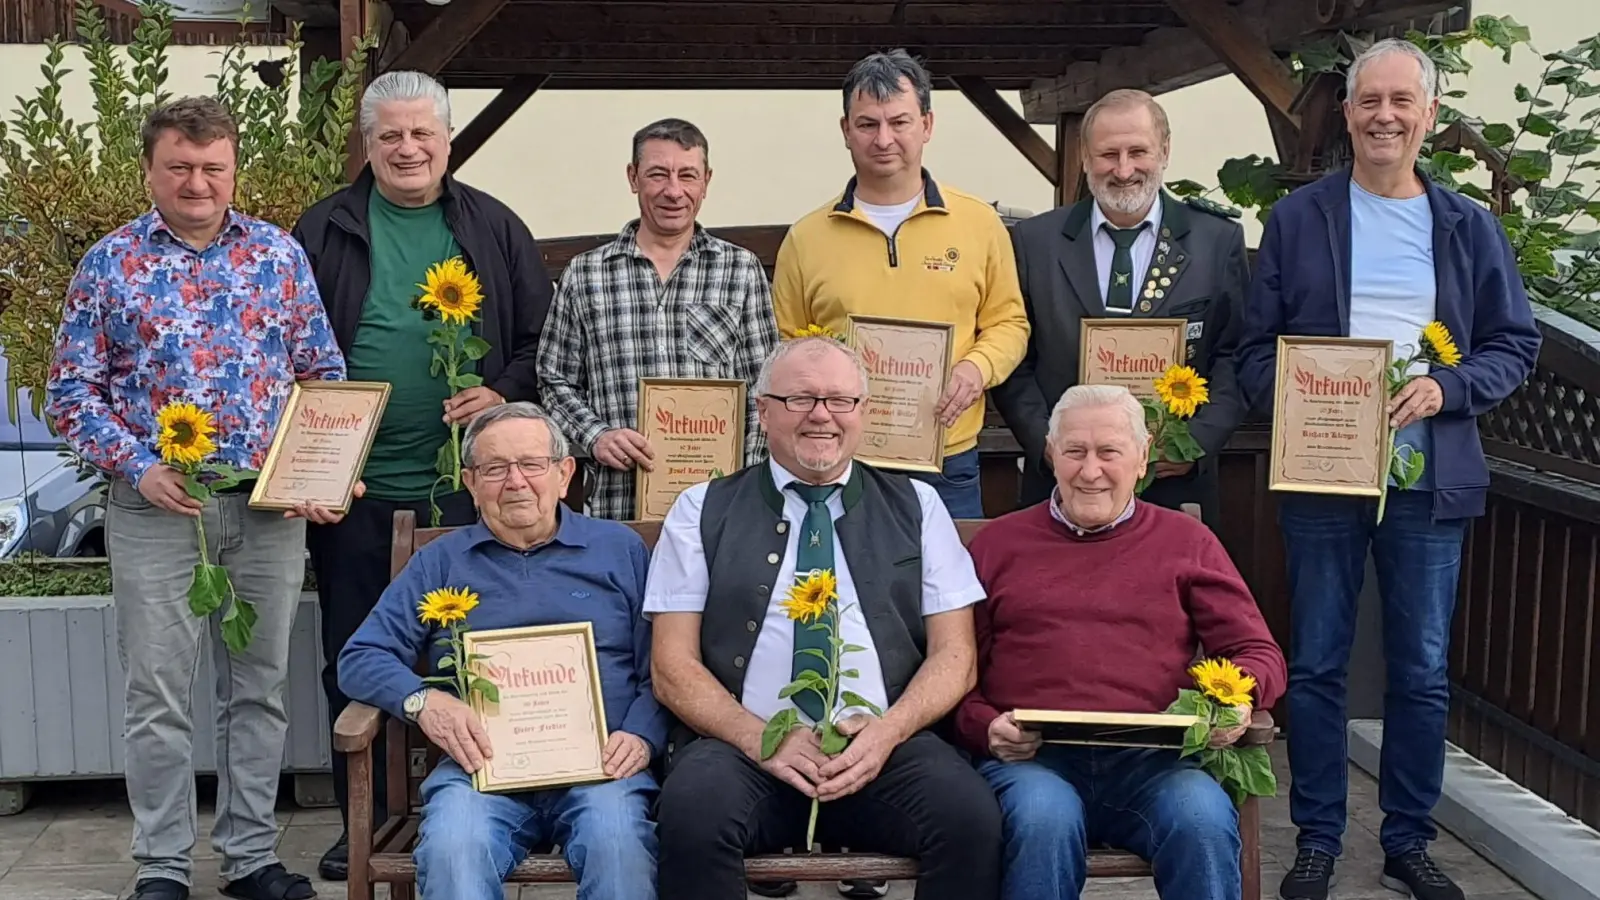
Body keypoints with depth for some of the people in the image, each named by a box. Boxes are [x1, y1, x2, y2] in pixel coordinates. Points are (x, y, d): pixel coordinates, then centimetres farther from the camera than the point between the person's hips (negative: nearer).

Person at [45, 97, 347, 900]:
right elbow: (70, 390, 1)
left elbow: (325, 374, 7)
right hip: (155, 509, -1)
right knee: (159, 696, 3)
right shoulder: (109, 263, 2)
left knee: (259, 688, 9)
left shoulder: (280, 254, 6)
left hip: (271, 506, 2)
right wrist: (138, 468, -13)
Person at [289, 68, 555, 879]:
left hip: (466, 487, 0)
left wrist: (503, 395, -10)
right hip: (355, 489, 0)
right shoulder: (323, 232, 5)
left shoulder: (495, 229, 7)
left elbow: (541, 339, 7)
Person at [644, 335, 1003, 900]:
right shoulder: (703, 511, 11)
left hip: (884, 746, 1)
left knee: (971, 814, -29)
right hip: (742, 747, -1)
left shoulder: (916, 508, 15)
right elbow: (673, 667, 5)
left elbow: (954, 655, 10)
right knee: (695, 809, -34)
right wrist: (760, 738, -12)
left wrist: (888, 730, -10)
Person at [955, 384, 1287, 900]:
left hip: (1153, 759, 1)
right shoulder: (998, 543, 17)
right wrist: (985, 727, -7)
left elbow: (1258, 652, 15)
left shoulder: (1185, 541, 18)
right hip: (1032, 757, -1)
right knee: (1044, 819, -35)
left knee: (1204, 821, -32)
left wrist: (1238, 699, -8)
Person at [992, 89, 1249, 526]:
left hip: (1176, 487, 0)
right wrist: (1045, 441, -10)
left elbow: (1237, 356, 2)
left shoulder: (1218, 240, 3)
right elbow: (1014, 358, 3)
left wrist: (1199, 441, -12)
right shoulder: (1033, 241, 3)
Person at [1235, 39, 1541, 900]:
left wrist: (1446, 388, -11)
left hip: (1430, 476, 1)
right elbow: (1255, 345, 2)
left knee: (1422, 671, 8)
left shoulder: (1468, 226, 7)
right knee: (1316, 665, 5)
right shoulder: (1297, 218, 3)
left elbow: (1515, 344, 7)